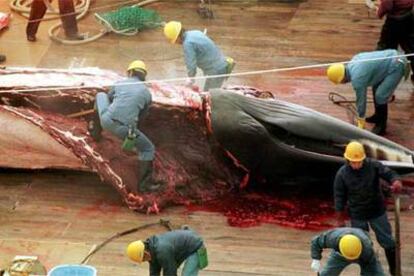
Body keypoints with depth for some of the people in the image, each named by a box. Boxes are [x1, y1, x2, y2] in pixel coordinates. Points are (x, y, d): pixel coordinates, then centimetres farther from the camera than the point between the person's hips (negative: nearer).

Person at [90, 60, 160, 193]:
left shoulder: (120, 83, 15)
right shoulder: (147, 94, 12)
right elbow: (140, 115, 23)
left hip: (106, 120, 2)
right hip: (124, 129, -2)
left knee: (100, 95, 33)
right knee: (148, 149, 18)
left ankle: (95, 129, 42)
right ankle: (145, 183, 13)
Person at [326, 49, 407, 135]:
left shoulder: (357, 78, -19)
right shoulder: (353, 61, 6)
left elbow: (361, 100, -10)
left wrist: (360, 126, 1)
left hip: (396, 66, -10)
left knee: (380, 96, -11)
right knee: (376, 88, 22)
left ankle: (381, 126, 2)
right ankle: (378, 116, 36)